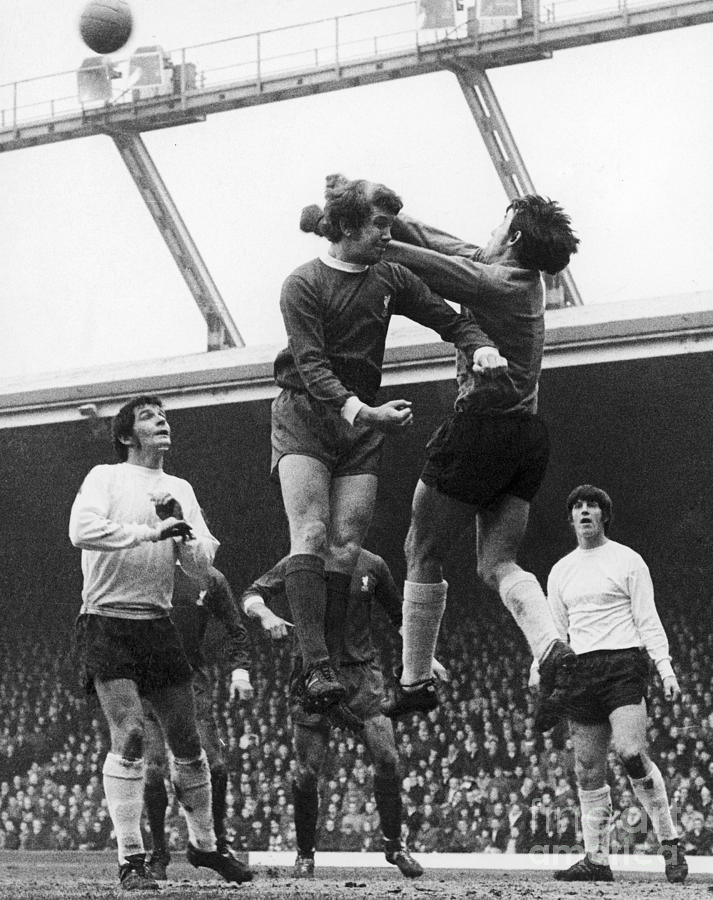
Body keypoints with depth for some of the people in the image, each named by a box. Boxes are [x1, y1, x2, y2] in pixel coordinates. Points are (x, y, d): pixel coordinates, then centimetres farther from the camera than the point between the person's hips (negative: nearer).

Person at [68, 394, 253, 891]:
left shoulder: (181, 490, 15)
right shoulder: (106, 477, -1)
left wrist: (182, 532, -9)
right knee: (129, 738, -14)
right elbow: (83, 528, -20)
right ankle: (131, 860, -8)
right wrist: (149, 532, -20)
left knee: (188, 742, 8)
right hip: (108, 621, -5)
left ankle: (204, 845, 25)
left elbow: (202, 567, 10)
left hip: (158, 622, 5)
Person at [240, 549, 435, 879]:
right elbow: (251, 597, -2)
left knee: (387, 759, -9)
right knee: (308, 771, -2)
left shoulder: (372, 565, 5)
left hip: (361, 671, 2)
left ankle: (394, 844, 8)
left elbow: (399, 615, 18)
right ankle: (305, 854, 16)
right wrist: (265, 614, -24)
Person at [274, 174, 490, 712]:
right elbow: (311, 365, -17)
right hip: (304, 414, -5)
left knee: (346, 548, -6)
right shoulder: (304, 285, -8)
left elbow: (450, 321, 15)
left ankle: (324, 666, -4)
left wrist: (481, 347, -8)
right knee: (310, 536, -18)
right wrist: (361, 410, -33)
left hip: (361, 423, 5)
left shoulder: (390, 280, 9)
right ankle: (317, 668, -25)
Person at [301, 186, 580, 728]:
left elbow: (419, 263, -14)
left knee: (424, 554, 6)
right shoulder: (521, 279, 15)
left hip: (483, 424, -8)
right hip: (529, 436, 8)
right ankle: (551, 649, -20)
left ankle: (416, 682, 11)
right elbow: (436, 243, 15)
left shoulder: (495, 282, -11)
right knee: (498, 563, 7)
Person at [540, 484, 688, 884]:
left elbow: (648, 619, 0)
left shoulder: (627, 560, 4)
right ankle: (597, 859, 6)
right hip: (581, 670, 5)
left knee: (631, 751, -21)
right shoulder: (561, 571, 18)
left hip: (624, 663, -5)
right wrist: (538, 669, 4)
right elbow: (554, 628, 20)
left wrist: (666, 668, -10)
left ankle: (671, 842, -11)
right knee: (588, 770, 2)